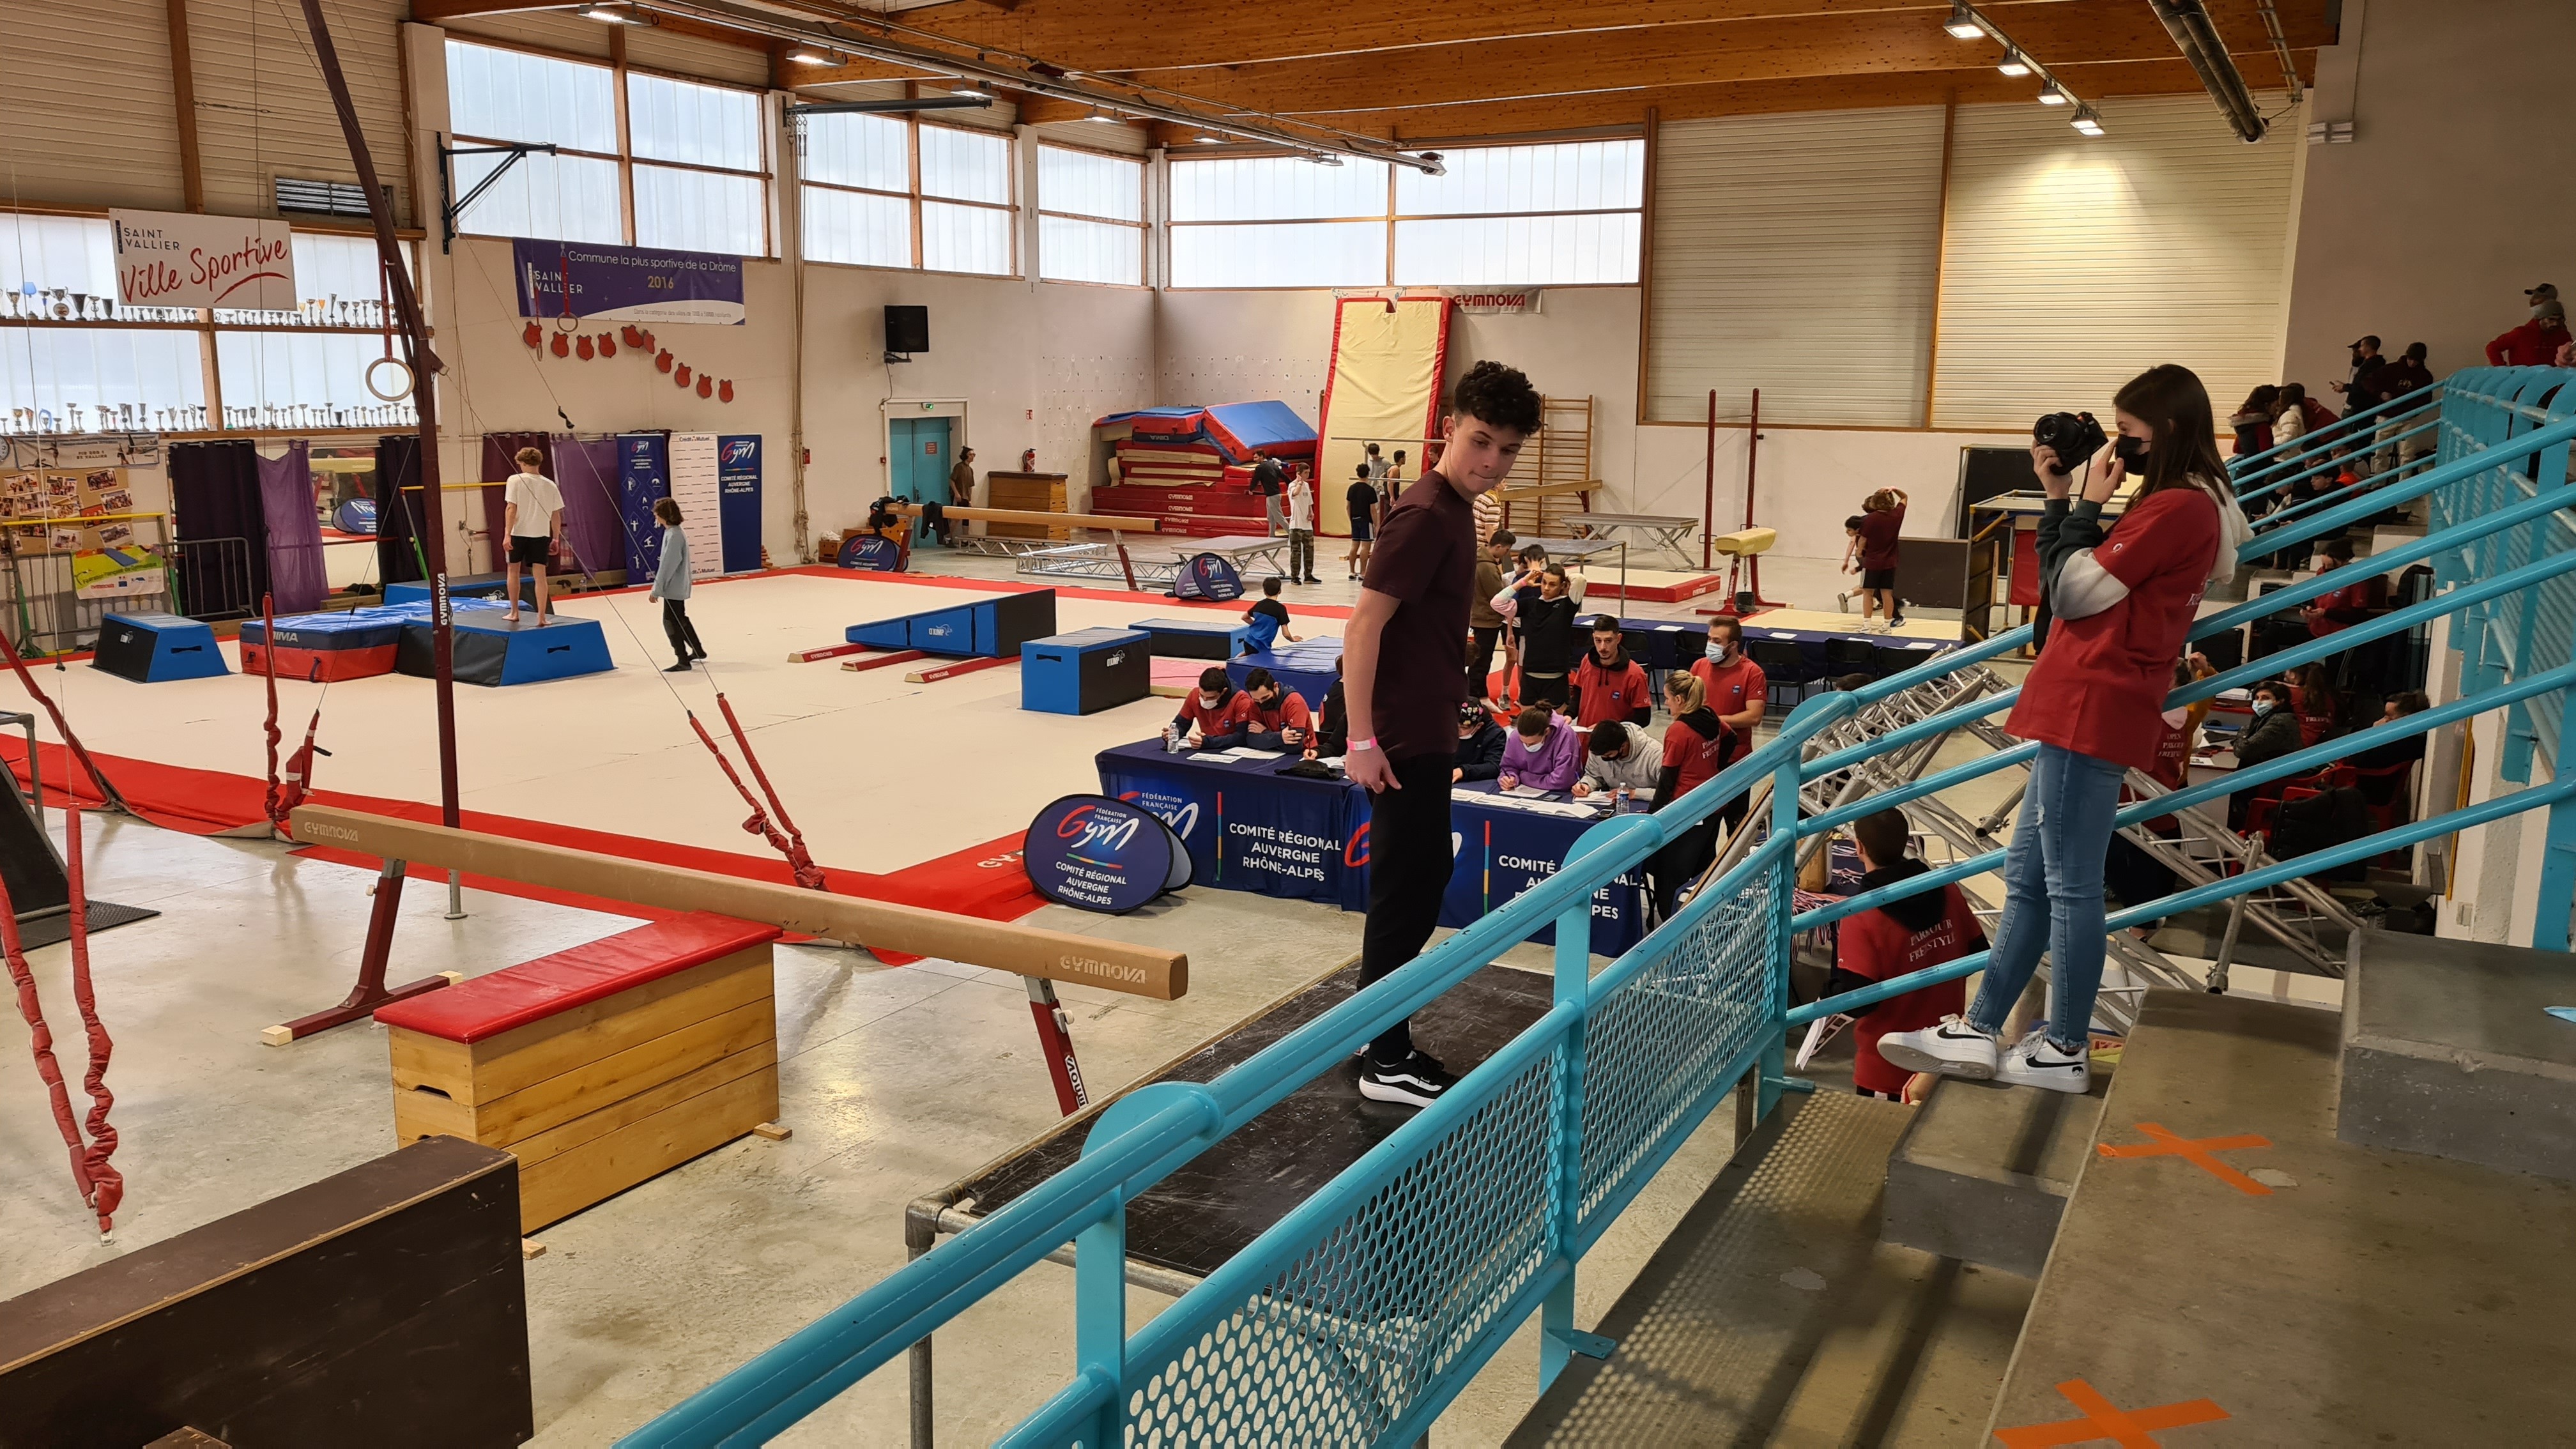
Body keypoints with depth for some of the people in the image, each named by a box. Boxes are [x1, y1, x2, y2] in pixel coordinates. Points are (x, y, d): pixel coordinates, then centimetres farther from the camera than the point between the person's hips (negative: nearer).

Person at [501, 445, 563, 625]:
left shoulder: (515, 480, -5)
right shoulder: (550, 485, 5)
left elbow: (511, 508, -11)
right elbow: (556, 515, 6)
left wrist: (507, 534, -11)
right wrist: (556, 538, 14)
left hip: (519, 533, -2)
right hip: (541, 534, 2)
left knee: (513, 570, 16)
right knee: (540, 574, 3)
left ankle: (514, 612, 20)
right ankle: (541, 617, -1)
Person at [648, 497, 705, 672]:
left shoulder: (673, 536, -22)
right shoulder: (675, 532, 7)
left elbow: (668, 565, -23)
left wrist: (656, 589, -19)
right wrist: (658, 586, 17)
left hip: (673, 588, -10)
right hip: (677, 586, 10)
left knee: (671, 622, -5)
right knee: (680, 619, 23)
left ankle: (683, 661, -2)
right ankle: (697, 650, 36)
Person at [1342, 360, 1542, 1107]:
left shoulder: (1453, 508, 10)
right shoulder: (1425, 515, -19)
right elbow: (1362, 626, -23)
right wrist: (1362, 739, -24)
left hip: (1426, 733, 10)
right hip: (1402, 739, -10)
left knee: (1423, 877, 17)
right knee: (1406, 890, -1)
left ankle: (1385, 1040, 30)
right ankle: (1386, 1062, 12)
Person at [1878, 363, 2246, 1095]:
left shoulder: (2176, 508, -13)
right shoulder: (2185, 506, 19)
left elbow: (2072, 591, -14)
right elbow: (2085, 586, 17)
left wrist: (2084, 503, -5)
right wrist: (2061, 500, 11)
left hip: (2094, 709, -11)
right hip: (2082, 708, 11)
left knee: (2069, 886, -3)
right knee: (2028, 876, 11)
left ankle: (2065, 1051, 8)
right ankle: (1977, 1033, 15)